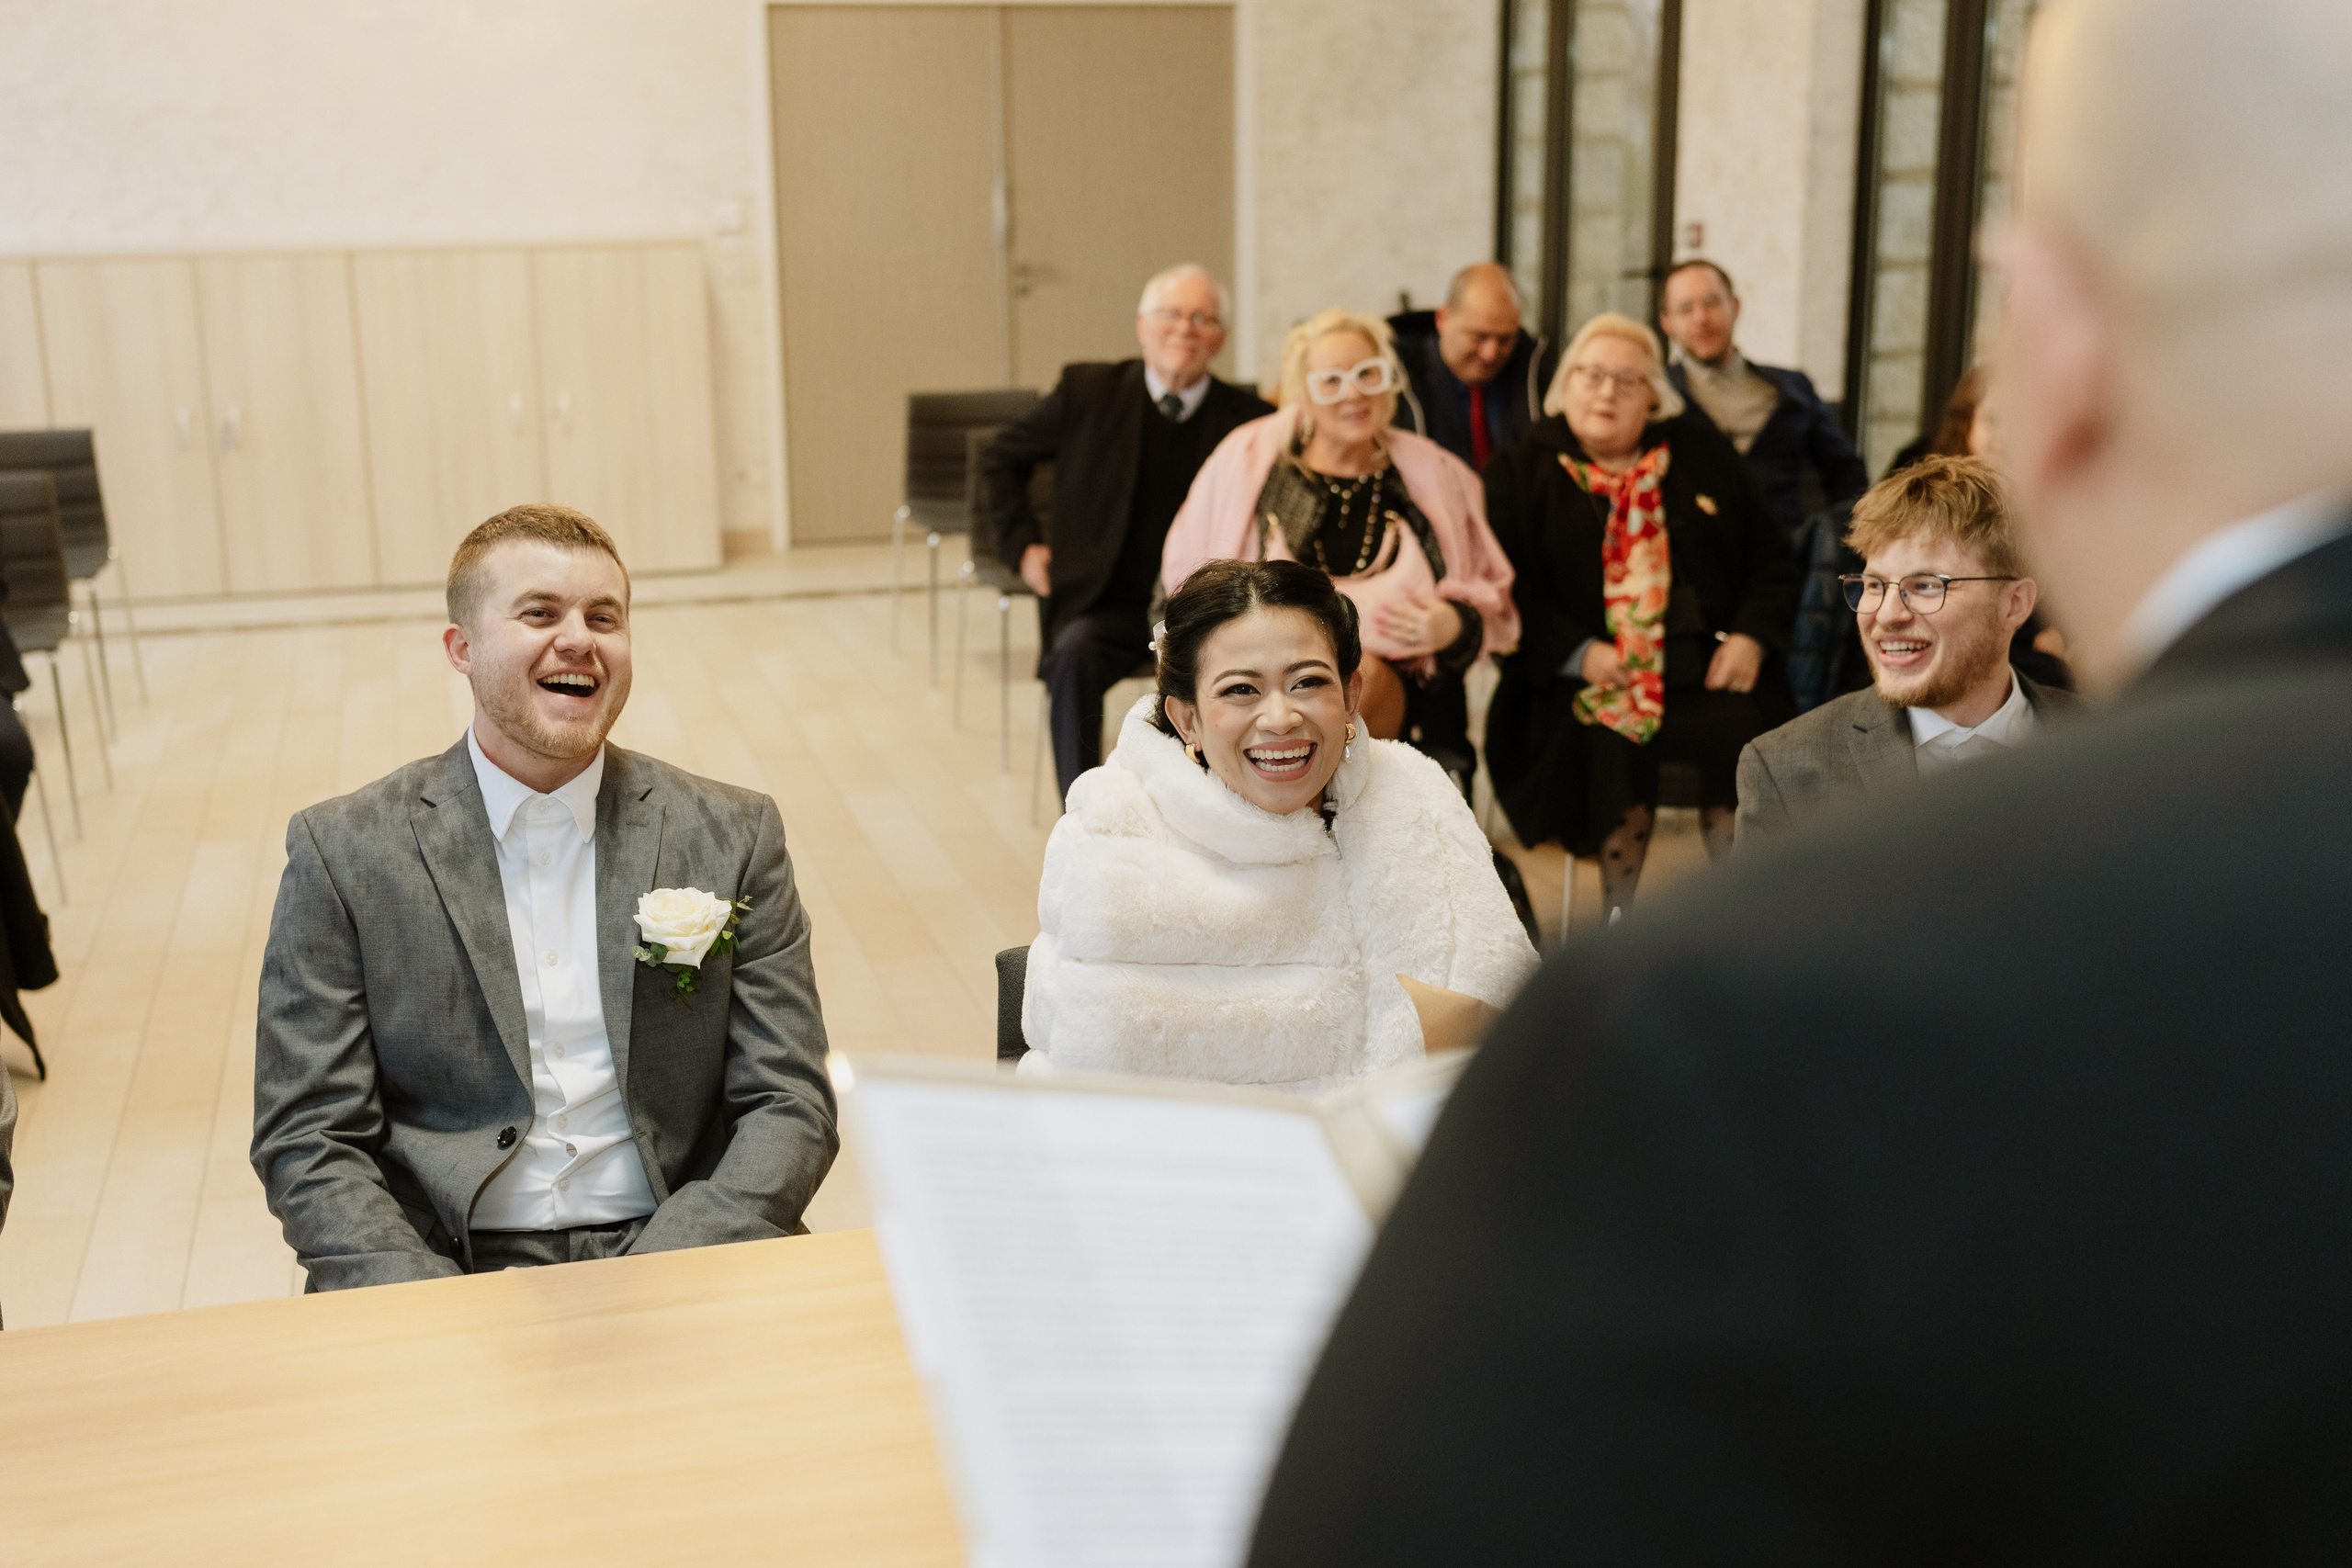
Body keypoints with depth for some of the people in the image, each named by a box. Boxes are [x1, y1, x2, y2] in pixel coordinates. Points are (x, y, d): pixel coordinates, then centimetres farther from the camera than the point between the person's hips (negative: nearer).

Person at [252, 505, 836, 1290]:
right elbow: (306, 1145, 1)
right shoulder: (343, 850, 3)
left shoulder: (732, 836, 6)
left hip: (673, 1262, 0)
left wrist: (657, 1283, -13)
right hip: (445, 1273, 0)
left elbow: (790, 1106, 3)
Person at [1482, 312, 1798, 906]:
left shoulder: (1704, 457, 20)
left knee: (1740, 730, -29)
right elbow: (1507, 588, 2)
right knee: (1613, 743, -33)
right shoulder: (1523, 472, 12)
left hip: (1703, 674, 2)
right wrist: (1577, 652, -13)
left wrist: (1751, 636, 1)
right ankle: (1621, 919, -18)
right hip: (1587, 679, -2)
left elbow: (1770, 560, 21)